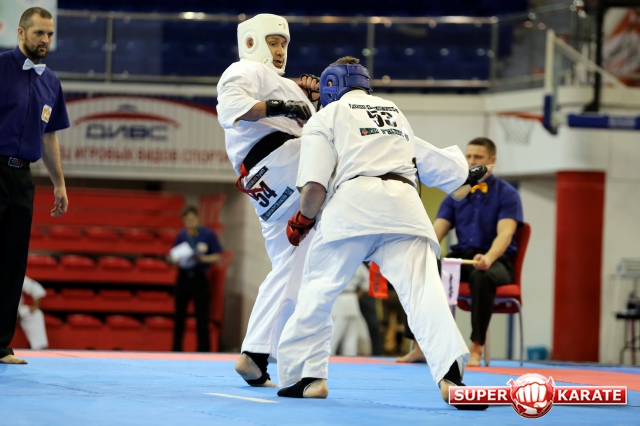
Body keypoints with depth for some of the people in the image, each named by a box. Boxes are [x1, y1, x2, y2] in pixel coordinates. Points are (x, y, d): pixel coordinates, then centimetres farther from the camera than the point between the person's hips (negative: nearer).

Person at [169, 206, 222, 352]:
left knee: (202, 318, -2)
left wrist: (203, 259, -19)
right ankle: (177, 349, 14)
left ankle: (204, 350, 3)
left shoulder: (208, 235, -4)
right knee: (179, 316, 6)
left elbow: (217, 257, -3)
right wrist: (177, 259, -11)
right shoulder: (181, 235, 6)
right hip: (183, 278, 3)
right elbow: (174, 257, 12)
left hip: (199, 279, -3)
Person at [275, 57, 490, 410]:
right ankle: (451, 373, -26)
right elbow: (429, 160, 40)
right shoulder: (395, 113, 30)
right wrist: (465, 174, 59)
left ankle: (306, 376, 7)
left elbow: (315, 185, 3)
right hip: (404, 205, 3)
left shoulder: (326, 117, 16)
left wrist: (302, 221, 20)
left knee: (317, 290, 10)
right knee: (423, 290, -8)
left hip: (352, 204, -3)